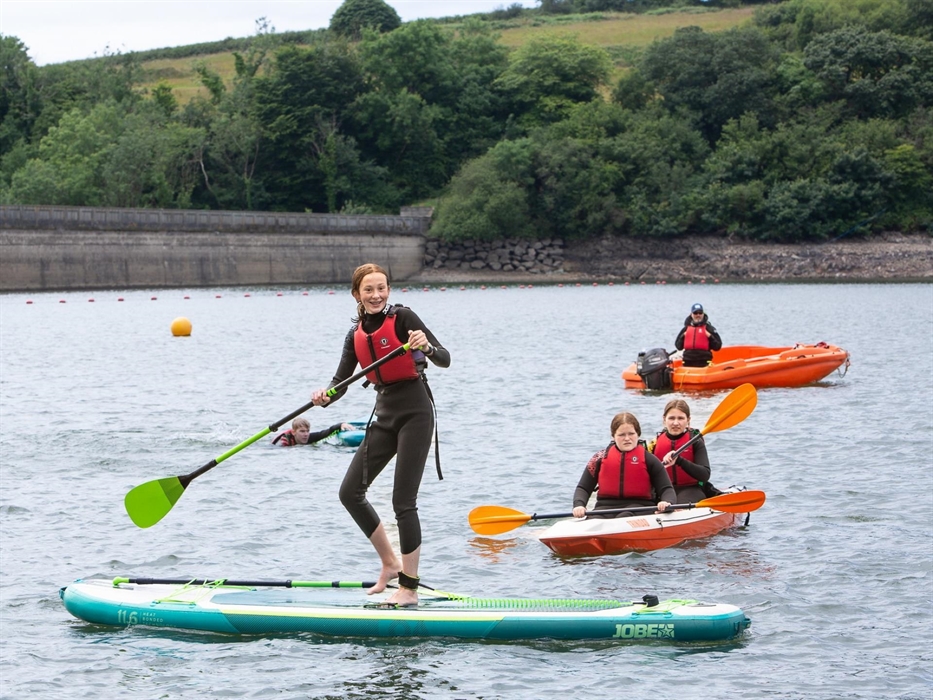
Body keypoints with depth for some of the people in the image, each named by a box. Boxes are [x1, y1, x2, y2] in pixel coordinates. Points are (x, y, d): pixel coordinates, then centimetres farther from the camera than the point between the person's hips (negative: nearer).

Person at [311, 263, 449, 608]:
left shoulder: (402, 318, -10)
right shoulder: (356, 335, 8)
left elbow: (445, 360, -16)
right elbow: (341, 381, 4)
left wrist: (426, 347, -37)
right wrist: (324, 397, -17)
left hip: (414, 413, -7)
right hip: (385, 414, 7)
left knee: (403, 501, -10)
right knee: (350, 492, 5)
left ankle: (409, 588, -4)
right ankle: (390, 564, 20)